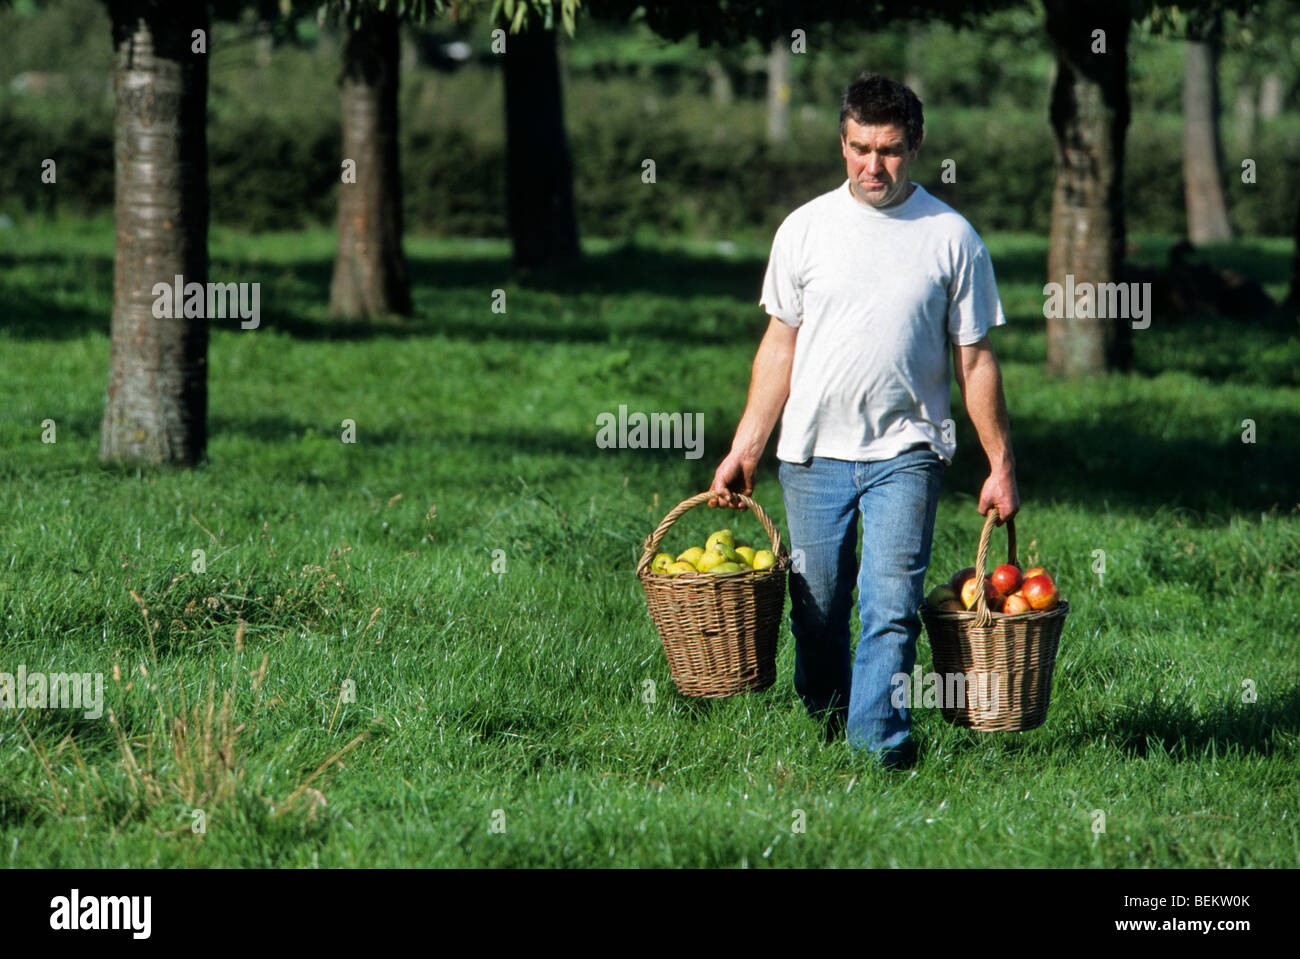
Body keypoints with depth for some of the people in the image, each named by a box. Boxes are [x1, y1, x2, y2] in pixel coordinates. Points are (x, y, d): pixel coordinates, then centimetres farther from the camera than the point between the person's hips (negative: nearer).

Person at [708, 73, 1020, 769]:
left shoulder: (951, 237, 1)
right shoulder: (805, 229, 5)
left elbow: (974, 360, 6)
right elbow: (780, 346, 11)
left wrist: (1000, 467, 5)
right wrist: (744, 449, 7)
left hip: (905, 453, -2)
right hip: (813, 451, 2)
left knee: (891, 606, -13)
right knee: (817, 609, 4)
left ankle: (876, 746, -13)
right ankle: (823, 732, 19)